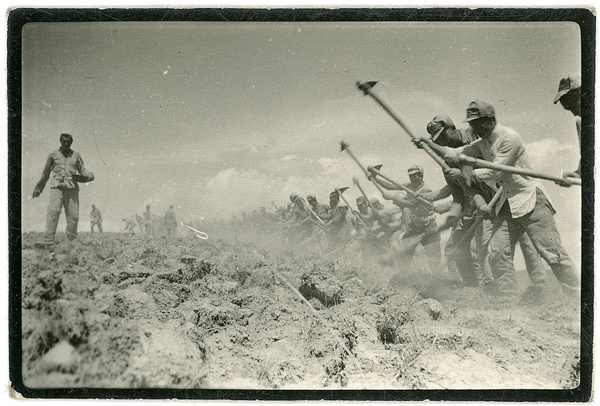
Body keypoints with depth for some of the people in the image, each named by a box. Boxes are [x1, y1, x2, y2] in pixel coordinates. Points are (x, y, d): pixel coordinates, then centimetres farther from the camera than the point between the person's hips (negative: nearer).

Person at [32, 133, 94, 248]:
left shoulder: (76, 155, 15)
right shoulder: (53, 155, 12)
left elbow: (82, 170, 14)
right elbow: (45, 173, 18)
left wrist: (89, 175, -9)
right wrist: (38, 189, 22)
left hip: (72, 188, 2)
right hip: (57, 187, -2)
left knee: (73, 215, -3)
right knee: (53, 212, -17)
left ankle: (72, 242, 11)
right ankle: (48, 243, -22)